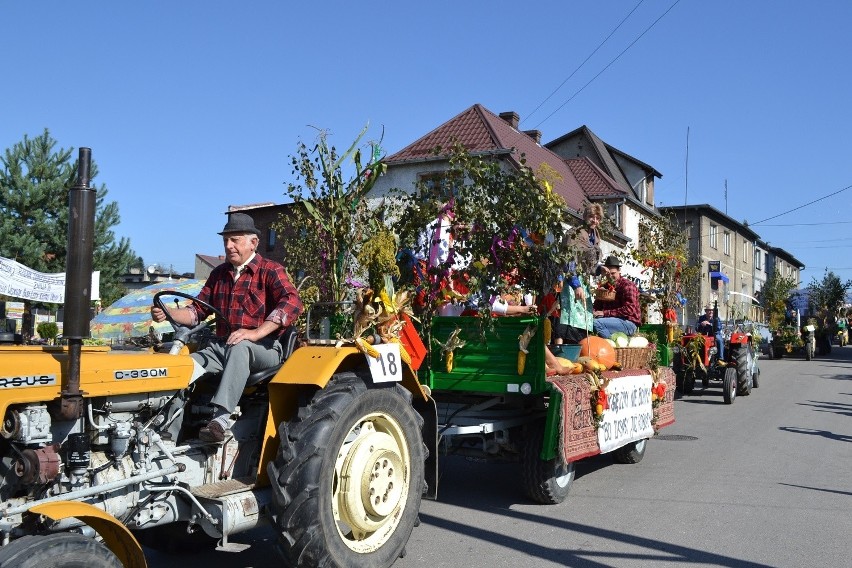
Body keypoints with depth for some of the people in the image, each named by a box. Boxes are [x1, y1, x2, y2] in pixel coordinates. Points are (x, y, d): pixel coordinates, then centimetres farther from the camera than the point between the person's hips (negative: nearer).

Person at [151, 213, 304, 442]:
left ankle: (221, 418, -49)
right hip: (221, 346, 6)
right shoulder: (219, 273, 19)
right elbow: (197, 310, 19)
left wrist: (256, 333, -29)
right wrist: (168, 313, -3)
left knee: (238, 348, -40)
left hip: (263, 348, -6)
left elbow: (292, 303, -19)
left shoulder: (270, 271, -2)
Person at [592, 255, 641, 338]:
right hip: (613, 320, 8)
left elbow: (629, 309, -18)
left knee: (596, 323, -28)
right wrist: (594, 312, -13)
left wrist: (605, 313, -21)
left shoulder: (627, 285, -6)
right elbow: (597, 306, 14)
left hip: (629, 323, -8)